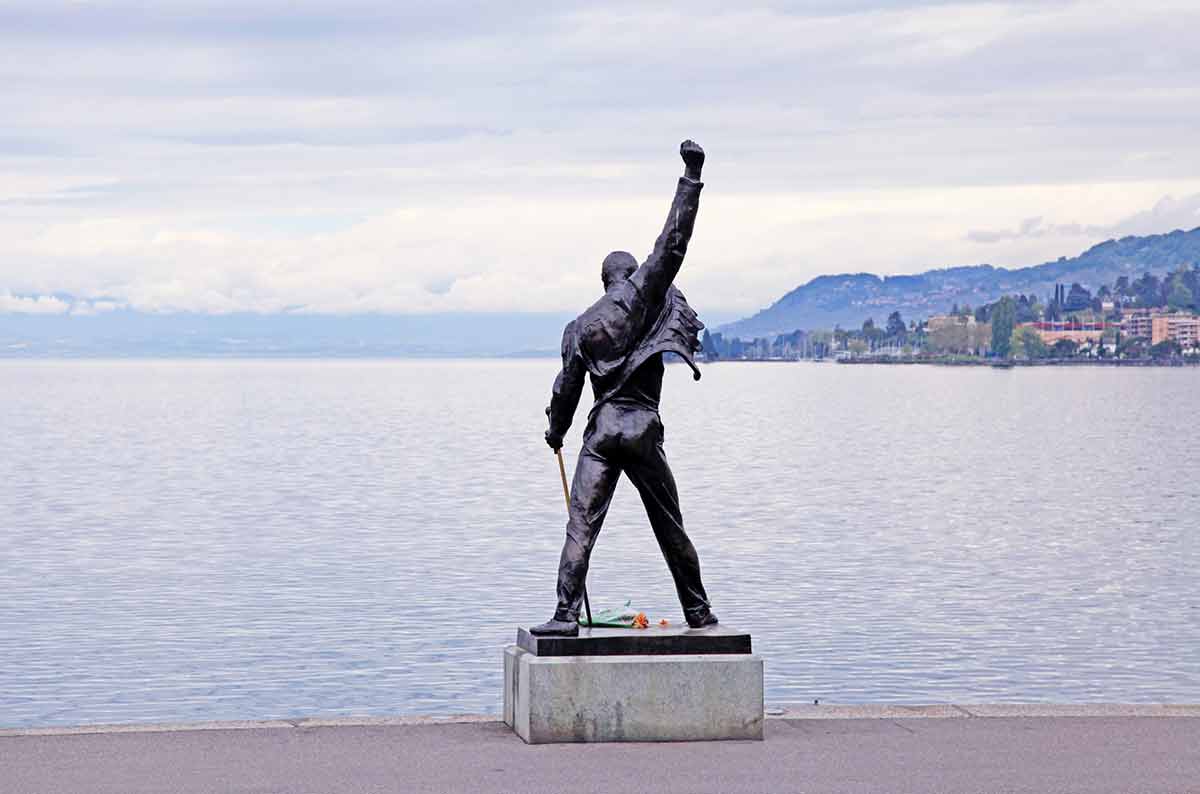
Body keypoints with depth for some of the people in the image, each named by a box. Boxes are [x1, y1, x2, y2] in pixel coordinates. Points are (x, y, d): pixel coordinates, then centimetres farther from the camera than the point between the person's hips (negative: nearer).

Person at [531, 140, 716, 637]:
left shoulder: (579, 328, 12)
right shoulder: (640, 293, 3)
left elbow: (566, 388, 14)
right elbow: (673, 243, -2)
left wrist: (556, 432, 31)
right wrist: (691, 175, 2)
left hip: (600, 430, 1)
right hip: (642, 429, -1)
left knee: (581, 525, -5)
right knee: (669, 526, 9)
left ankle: (566, 615, -18)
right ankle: (698, 613, 16)